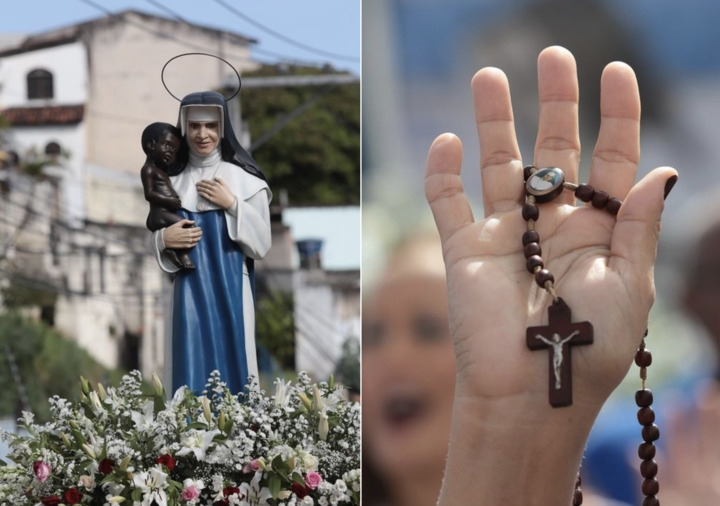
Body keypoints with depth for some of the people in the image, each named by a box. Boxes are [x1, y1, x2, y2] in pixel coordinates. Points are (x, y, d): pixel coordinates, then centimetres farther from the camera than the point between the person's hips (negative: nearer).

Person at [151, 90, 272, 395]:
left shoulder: (244, 179, -1)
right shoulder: (173, 180, 8)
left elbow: (261, 246, -3)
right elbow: (155, 240, 14)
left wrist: (233, 205, -13)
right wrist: (164, 239, -8)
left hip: (231, 290, -2)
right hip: (191, 291, 2)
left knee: (230, 369, -1)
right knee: (193, 373, -2)